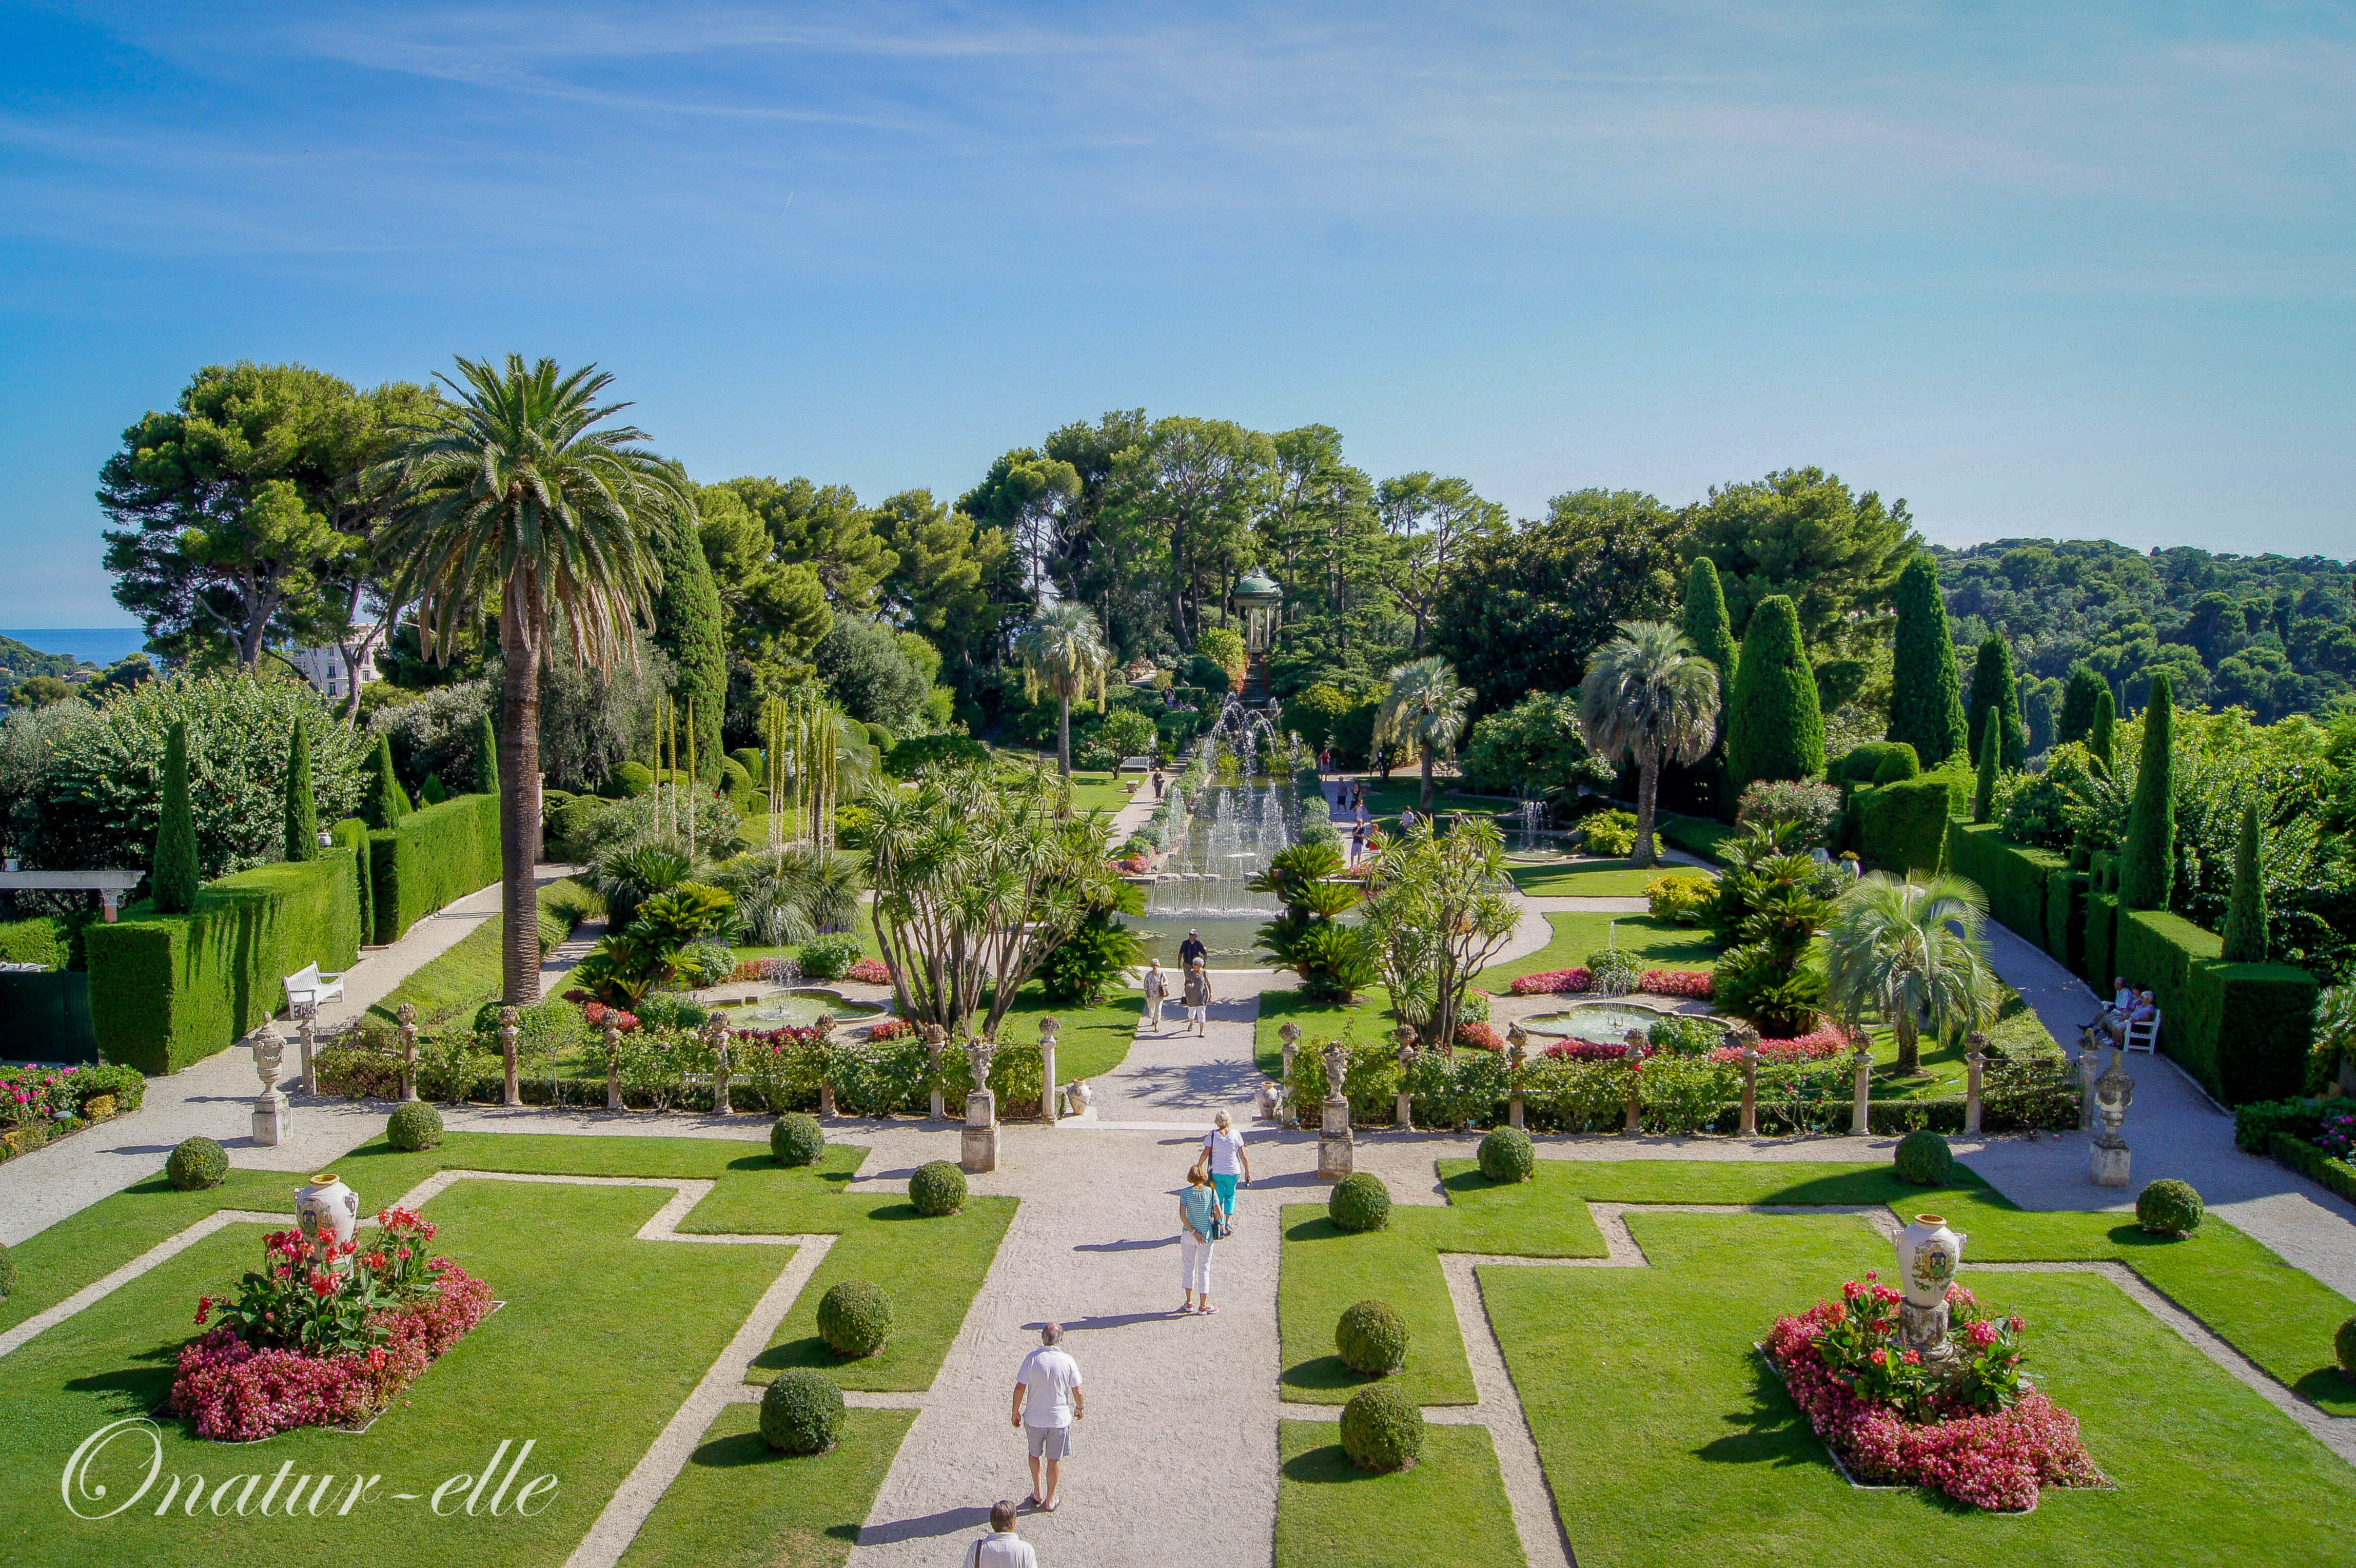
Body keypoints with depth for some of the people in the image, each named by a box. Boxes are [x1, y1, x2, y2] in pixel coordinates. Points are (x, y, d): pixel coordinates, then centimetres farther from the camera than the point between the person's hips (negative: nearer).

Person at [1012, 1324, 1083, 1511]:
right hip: (1059, 1419, -1)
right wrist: (1080, 1408, 14)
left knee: (1035, 1454, 23)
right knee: (1054, 1460, 14)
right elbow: (1078, 1393, -6)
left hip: (1034, 1418, 1)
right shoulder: (1068, 1361, -13)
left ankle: (1037, 1493, 36)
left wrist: (1016, 1413, 2)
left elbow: (1020, 1388, -11)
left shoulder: (1032, 1358, -13)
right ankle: (1050, 1501, 24)